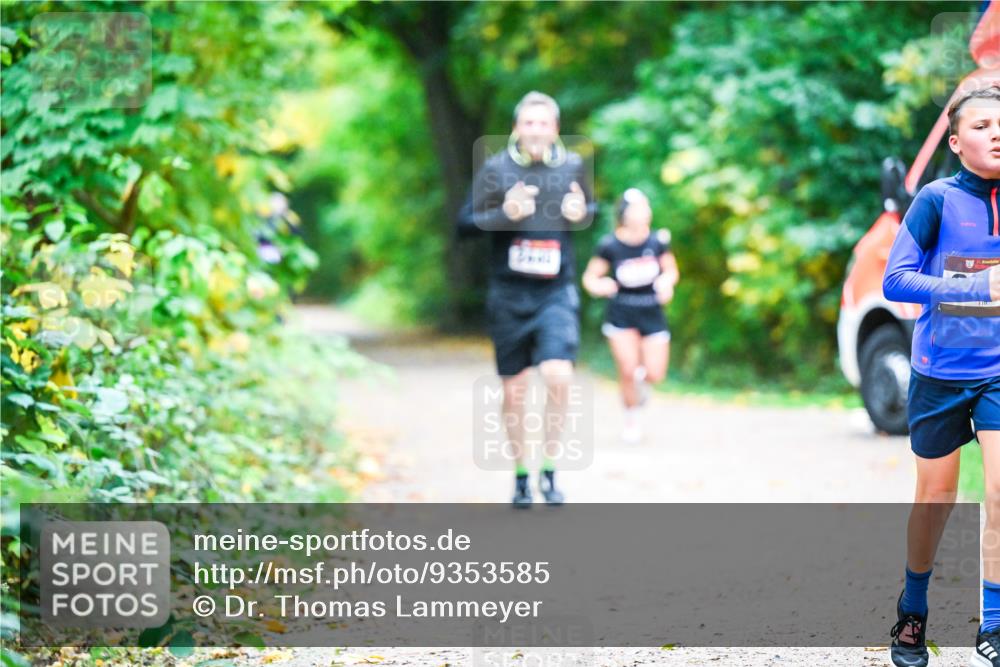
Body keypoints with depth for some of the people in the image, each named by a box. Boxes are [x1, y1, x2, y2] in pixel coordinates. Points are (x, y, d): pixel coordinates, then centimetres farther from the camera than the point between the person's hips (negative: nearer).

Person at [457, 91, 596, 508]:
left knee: (558, 375, -19)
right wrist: (505, 213, -20)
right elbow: (465, 223, -2)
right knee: (514, 391, 5)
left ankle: (549, 470, -3)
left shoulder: (572, 166, 3)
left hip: (556, 293, 0)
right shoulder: (495, 169, -3)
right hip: (508, 296, 0)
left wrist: (582, 213, -6)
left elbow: (589, 208, 19)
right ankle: (520, 476, 22)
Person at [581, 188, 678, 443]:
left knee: (655, 375, -4)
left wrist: (666, 282, -18)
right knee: (627, 370, -8)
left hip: (652, 314, 2)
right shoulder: (610, 245, -14)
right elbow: (589, 277, -6)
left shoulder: (658, 241, -9)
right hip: (621, 315, -2)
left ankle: (640, 376, 35)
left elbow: (672, 271, 4)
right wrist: (597, 286, -28)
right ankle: (631, 421, 16)